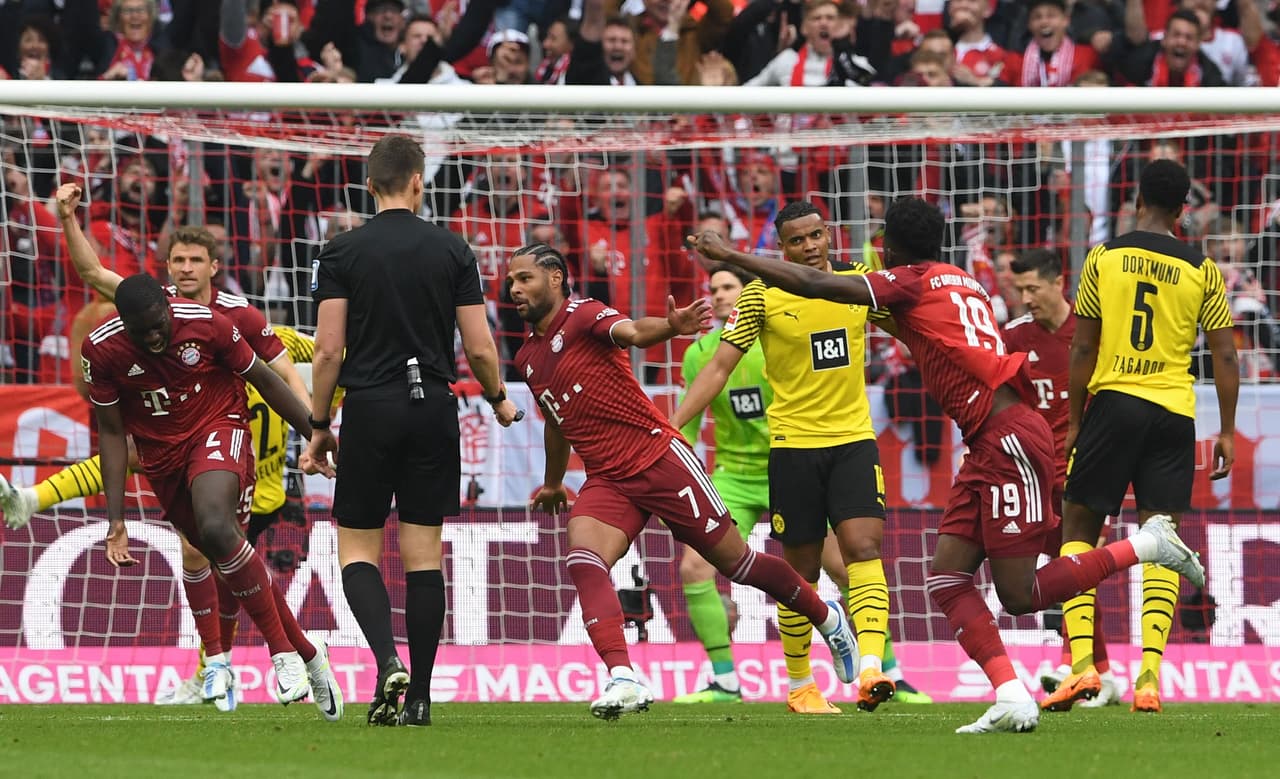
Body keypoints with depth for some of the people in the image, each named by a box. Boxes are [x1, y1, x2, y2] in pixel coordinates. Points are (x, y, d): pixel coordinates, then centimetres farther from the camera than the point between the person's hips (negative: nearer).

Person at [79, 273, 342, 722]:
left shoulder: (205, 324, -19)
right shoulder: (101, 351, -14)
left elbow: (265, 382, -4)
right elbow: (111, 433, -4)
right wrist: (116, 520, -7)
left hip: (217, 428, -4)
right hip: (161, 454, 4)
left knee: (216, 529, -31)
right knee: (232, 562, 6)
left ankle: (284, 654, -23)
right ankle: (309, 656, 25)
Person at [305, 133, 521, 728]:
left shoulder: (342, 253, -2)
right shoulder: (452, 251, 1)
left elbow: (328, 350, -6)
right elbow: (479, 347, 0)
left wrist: (319, 427, 4)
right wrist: (499, 399, 19)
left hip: (369, 410, -1)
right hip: (433, 410, 1)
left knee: (357, 550, 6)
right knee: (424, 555, 5)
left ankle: (388, 660, -18)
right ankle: (418, 696, 4)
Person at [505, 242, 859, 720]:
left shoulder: (582, 316, -8)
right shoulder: (527, 358, 14)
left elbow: (634, 332, -30)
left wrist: (670, 326, -53)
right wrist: (553, 484, 44)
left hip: (658, 458, -6)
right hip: (607, 482, 6)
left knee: (735, 562, 4)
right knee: (582, 560, -23)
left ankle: (827, 618, 29)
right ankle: (622, 679, -34)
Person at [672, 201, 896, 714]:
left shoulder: (859, 282, 3)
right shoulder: (763, 296, -5)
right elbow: (719, 367, -4)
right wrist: (670, 426, -11)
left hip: (854, 440, 2)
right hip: (793, 444, -2)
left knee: (863, 548, -16)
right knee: (802, 568, 5)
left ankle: (871, 669, -27)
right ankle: (799, 683, 20)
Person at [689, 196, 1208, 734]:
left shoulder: (909, 283, -3)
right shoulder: (961, 283, 20)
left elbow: (815, 285, -7)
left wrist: (730, 257, -1)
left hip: (1008, 436, -9)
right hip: (989, 446, 9)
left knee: (1018, 595, -6)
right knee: (946, 577, 2)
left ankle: (1147, 545, 1)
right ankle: (1011, 699, -8)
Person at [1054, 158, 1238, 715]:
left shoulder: (1104, 258, 1)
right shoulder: (1201, 270, 4)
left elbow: (1083, 348, 1)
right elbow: (1225, 357, 4)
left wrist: (1075, 421, 10)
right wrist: (1227, 432, 12)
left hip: (1112, 402, -1)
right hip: (1174, 414, 1)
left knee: (1079, 528, 9)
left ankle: (1082, 662, -5)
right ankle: (1150, 673, -9)